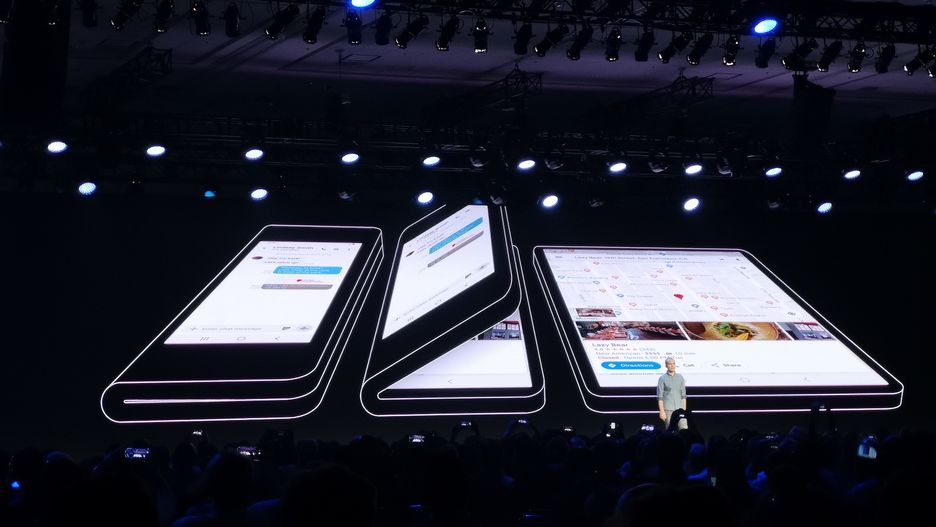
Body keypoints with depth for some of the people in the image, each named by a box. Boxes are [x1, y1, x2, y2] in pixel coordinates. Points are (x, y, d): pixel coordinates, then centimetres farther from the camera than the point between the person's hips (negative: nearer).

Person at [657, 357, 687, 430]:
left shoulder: (680, 377, 11)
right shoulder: (662, 378, -1)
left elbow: (683, 395, 14)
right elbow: (660, 397, -4)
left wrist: (684, 409, 8)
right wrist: (662, 411, -11)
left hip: (679, 408, 3)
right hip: (668, 410, -3)